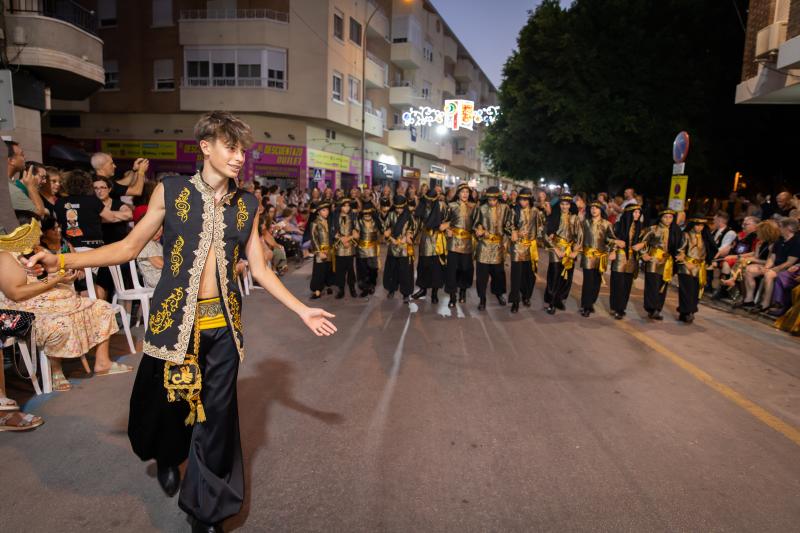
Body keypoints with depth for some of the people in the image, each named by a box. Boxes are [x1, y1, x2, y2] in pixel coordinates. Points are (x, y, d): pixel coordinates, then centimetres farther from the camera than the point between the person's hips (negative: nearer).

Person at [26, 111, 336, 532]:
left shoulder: (247, 205, 4)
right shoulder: (171, 190, -1)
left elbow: (259, 269, 6)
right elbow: (129, 247, 1)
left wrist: (302, 310, 3)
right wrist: (63, 260, -9)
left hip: (222, 322, 2)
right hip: (174, 318, -1)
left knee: (217, 415, 6)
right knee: (163, 400, 13)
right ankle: (168, 457, 51)